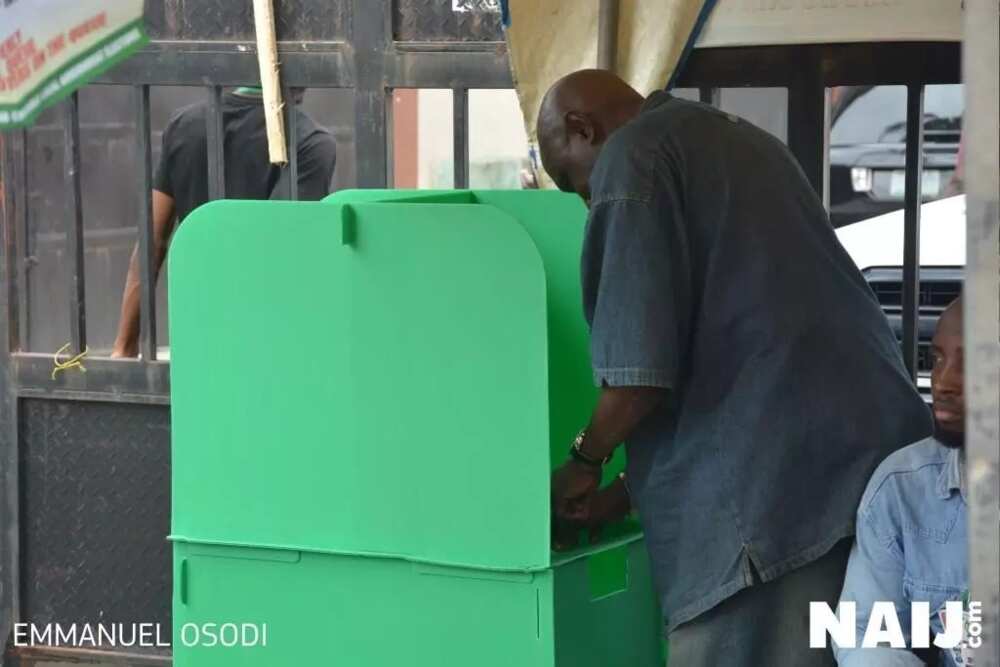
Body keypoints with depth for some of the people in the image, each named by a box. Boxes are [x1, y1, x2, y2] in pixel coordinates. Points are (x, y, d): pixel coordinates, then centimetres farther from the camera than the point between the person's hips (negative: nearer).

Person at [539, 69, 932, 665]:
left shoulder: (633, 157, 0)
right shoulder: (744, 142, 27)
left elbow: (644, 370, -10)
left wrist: (584, 463, 9)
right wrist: (627, 488, 31)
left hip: (778, 490, -9)